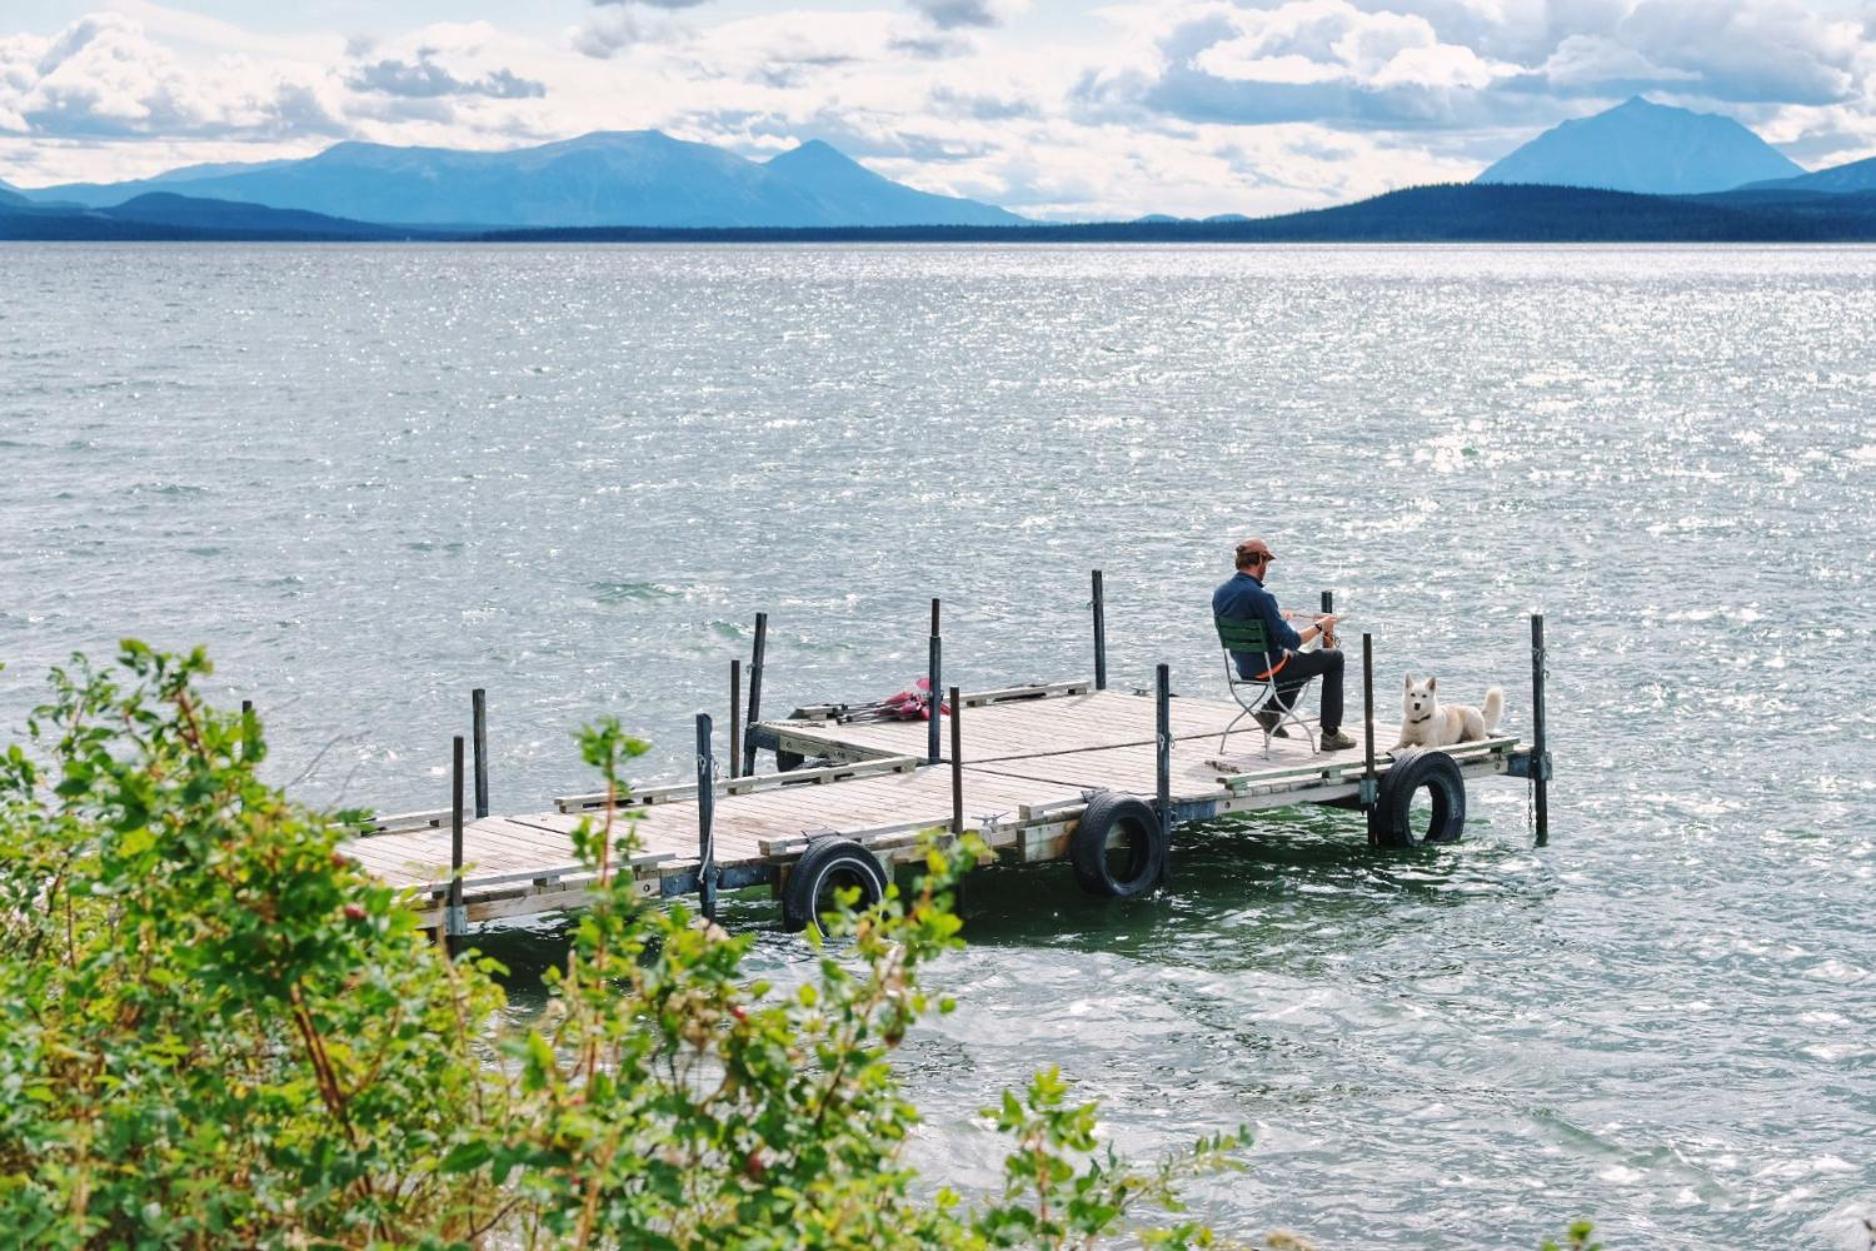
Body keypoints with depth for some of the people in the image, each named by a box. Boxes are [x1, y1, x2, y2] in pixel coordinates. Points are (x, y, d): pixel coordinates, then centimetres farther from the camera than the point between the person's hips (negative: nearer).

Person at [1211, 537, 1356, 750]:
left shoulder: (1220, 592, -1)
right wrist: (1319, 627, -10)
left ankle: (1271, 712, 18)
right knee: (1334, 657, 10)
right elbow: (1290, 641, -25)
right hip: (1268, 669, -8)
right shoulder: (1259, 596, -26)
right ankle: (1330, 734, 8)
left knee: (1303, 659, 33)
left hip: (1244, 670, 8)